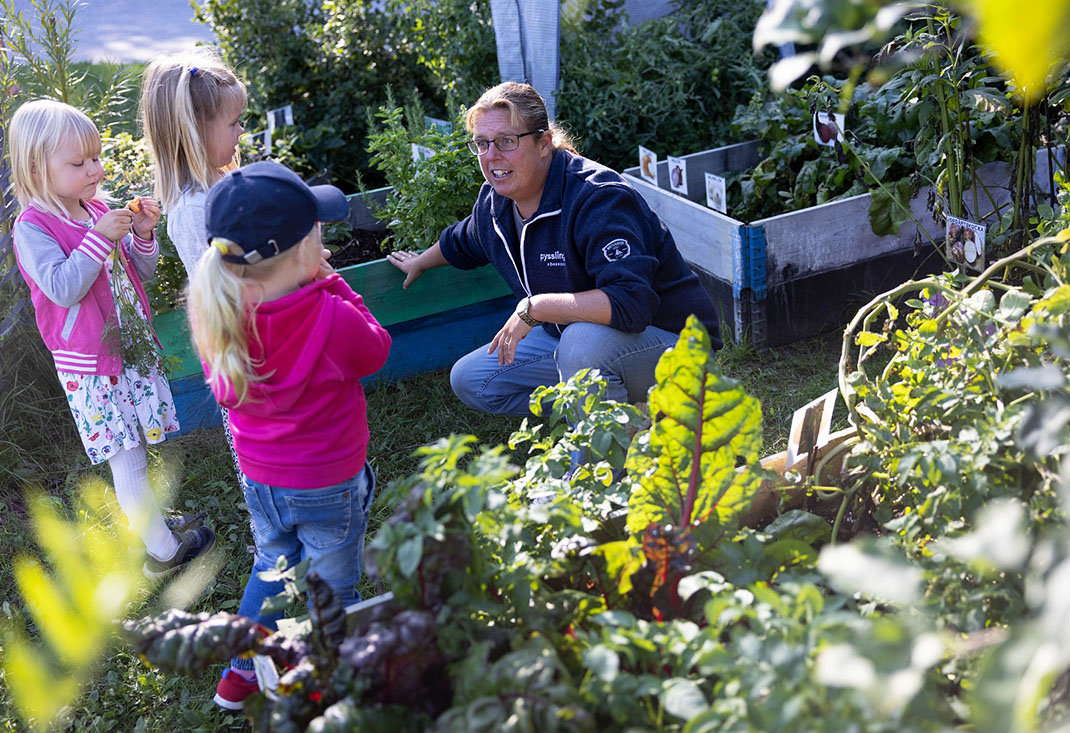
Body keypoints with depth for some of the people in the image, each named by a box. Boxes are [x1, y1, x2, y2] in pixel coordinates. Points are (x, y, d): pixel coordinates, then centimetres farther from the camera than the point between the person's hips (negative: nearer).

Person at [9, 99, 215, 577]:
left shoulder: (97, 210, 5)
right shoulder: (32, 228, -14)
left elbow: (138, 273, 12)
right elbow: (63, 288, -26)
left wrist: (142, 235, -6)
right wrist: (100, 237, -26)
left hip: (132, 346, 6)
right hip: (91, 365, -6)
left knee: (132, 451, 17)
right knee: (127, 460, -1)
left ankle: (148, 517, 33)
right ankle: (163, 551, 10)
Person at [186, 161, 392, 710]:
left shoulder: (214, 312, -16)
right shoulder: (331, 320, -32)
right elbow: (375, 350, -11)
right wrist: (332, 285, -9)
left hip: (257, 479, 5)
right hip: (328, 486, -5)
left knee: (272, 566, 30)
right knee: (332, 590, 17)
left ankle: (240, 674, 42)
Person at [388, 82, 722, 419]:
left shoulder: (598, 200, -28)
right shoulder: (494, 199, -3)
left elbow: (631, 302, -41)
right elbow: (463, 242, 25)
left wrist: (533, 307, -38)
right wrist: (421, 261, 43)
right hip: (570, 337, 9)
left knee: (584, 339, -41)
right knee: (468, 380, 6)